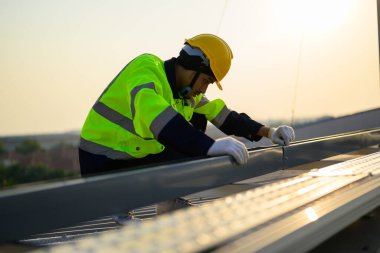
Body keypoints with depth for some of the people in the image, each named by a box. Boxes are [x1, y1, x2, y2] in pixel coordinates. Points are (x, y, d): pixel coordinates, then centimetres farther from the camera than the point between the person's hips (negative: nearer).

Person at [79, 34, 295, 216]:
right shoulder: (146, 69, -23)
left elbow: (222, 115, 10)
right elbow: (158, 118, -41)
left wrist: (267, 132, -2)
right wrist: (210, 145, -50)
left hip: (138, 155, 9)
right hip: (101, 163, -8)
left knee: (197, 119, 3)